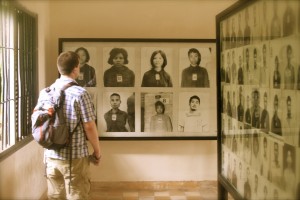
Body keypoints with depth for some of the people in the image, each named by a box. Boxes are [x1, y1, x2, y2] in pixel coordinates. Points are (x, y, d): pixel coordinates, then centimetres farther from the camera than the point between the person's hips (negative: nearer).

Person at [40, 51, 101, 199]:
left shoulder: (45, 92, 2)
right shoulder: (80, 93, -14)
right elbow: (89, 127, -13)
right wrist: (97, 151, 0)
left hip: (50, 156, 5)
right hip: (75, 157, -5)